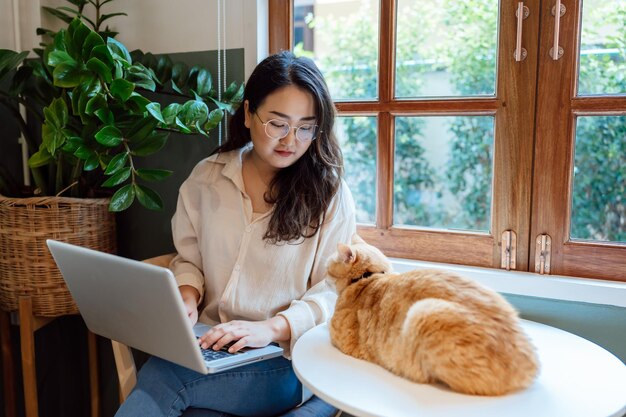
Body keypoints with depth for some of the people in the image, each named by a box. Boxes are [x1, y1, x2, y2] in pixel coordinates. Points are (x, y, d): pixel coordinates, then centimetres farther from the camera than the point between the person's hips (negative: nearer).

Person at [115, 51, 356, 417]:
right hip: (208, 347, 4)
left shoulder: (330, 194, -4)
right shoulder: (206, 177, 6)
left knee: (161, 378, -30)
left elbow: (335, 292, -6)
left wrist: (272, 327, -22)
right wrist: (187, 298, -6)